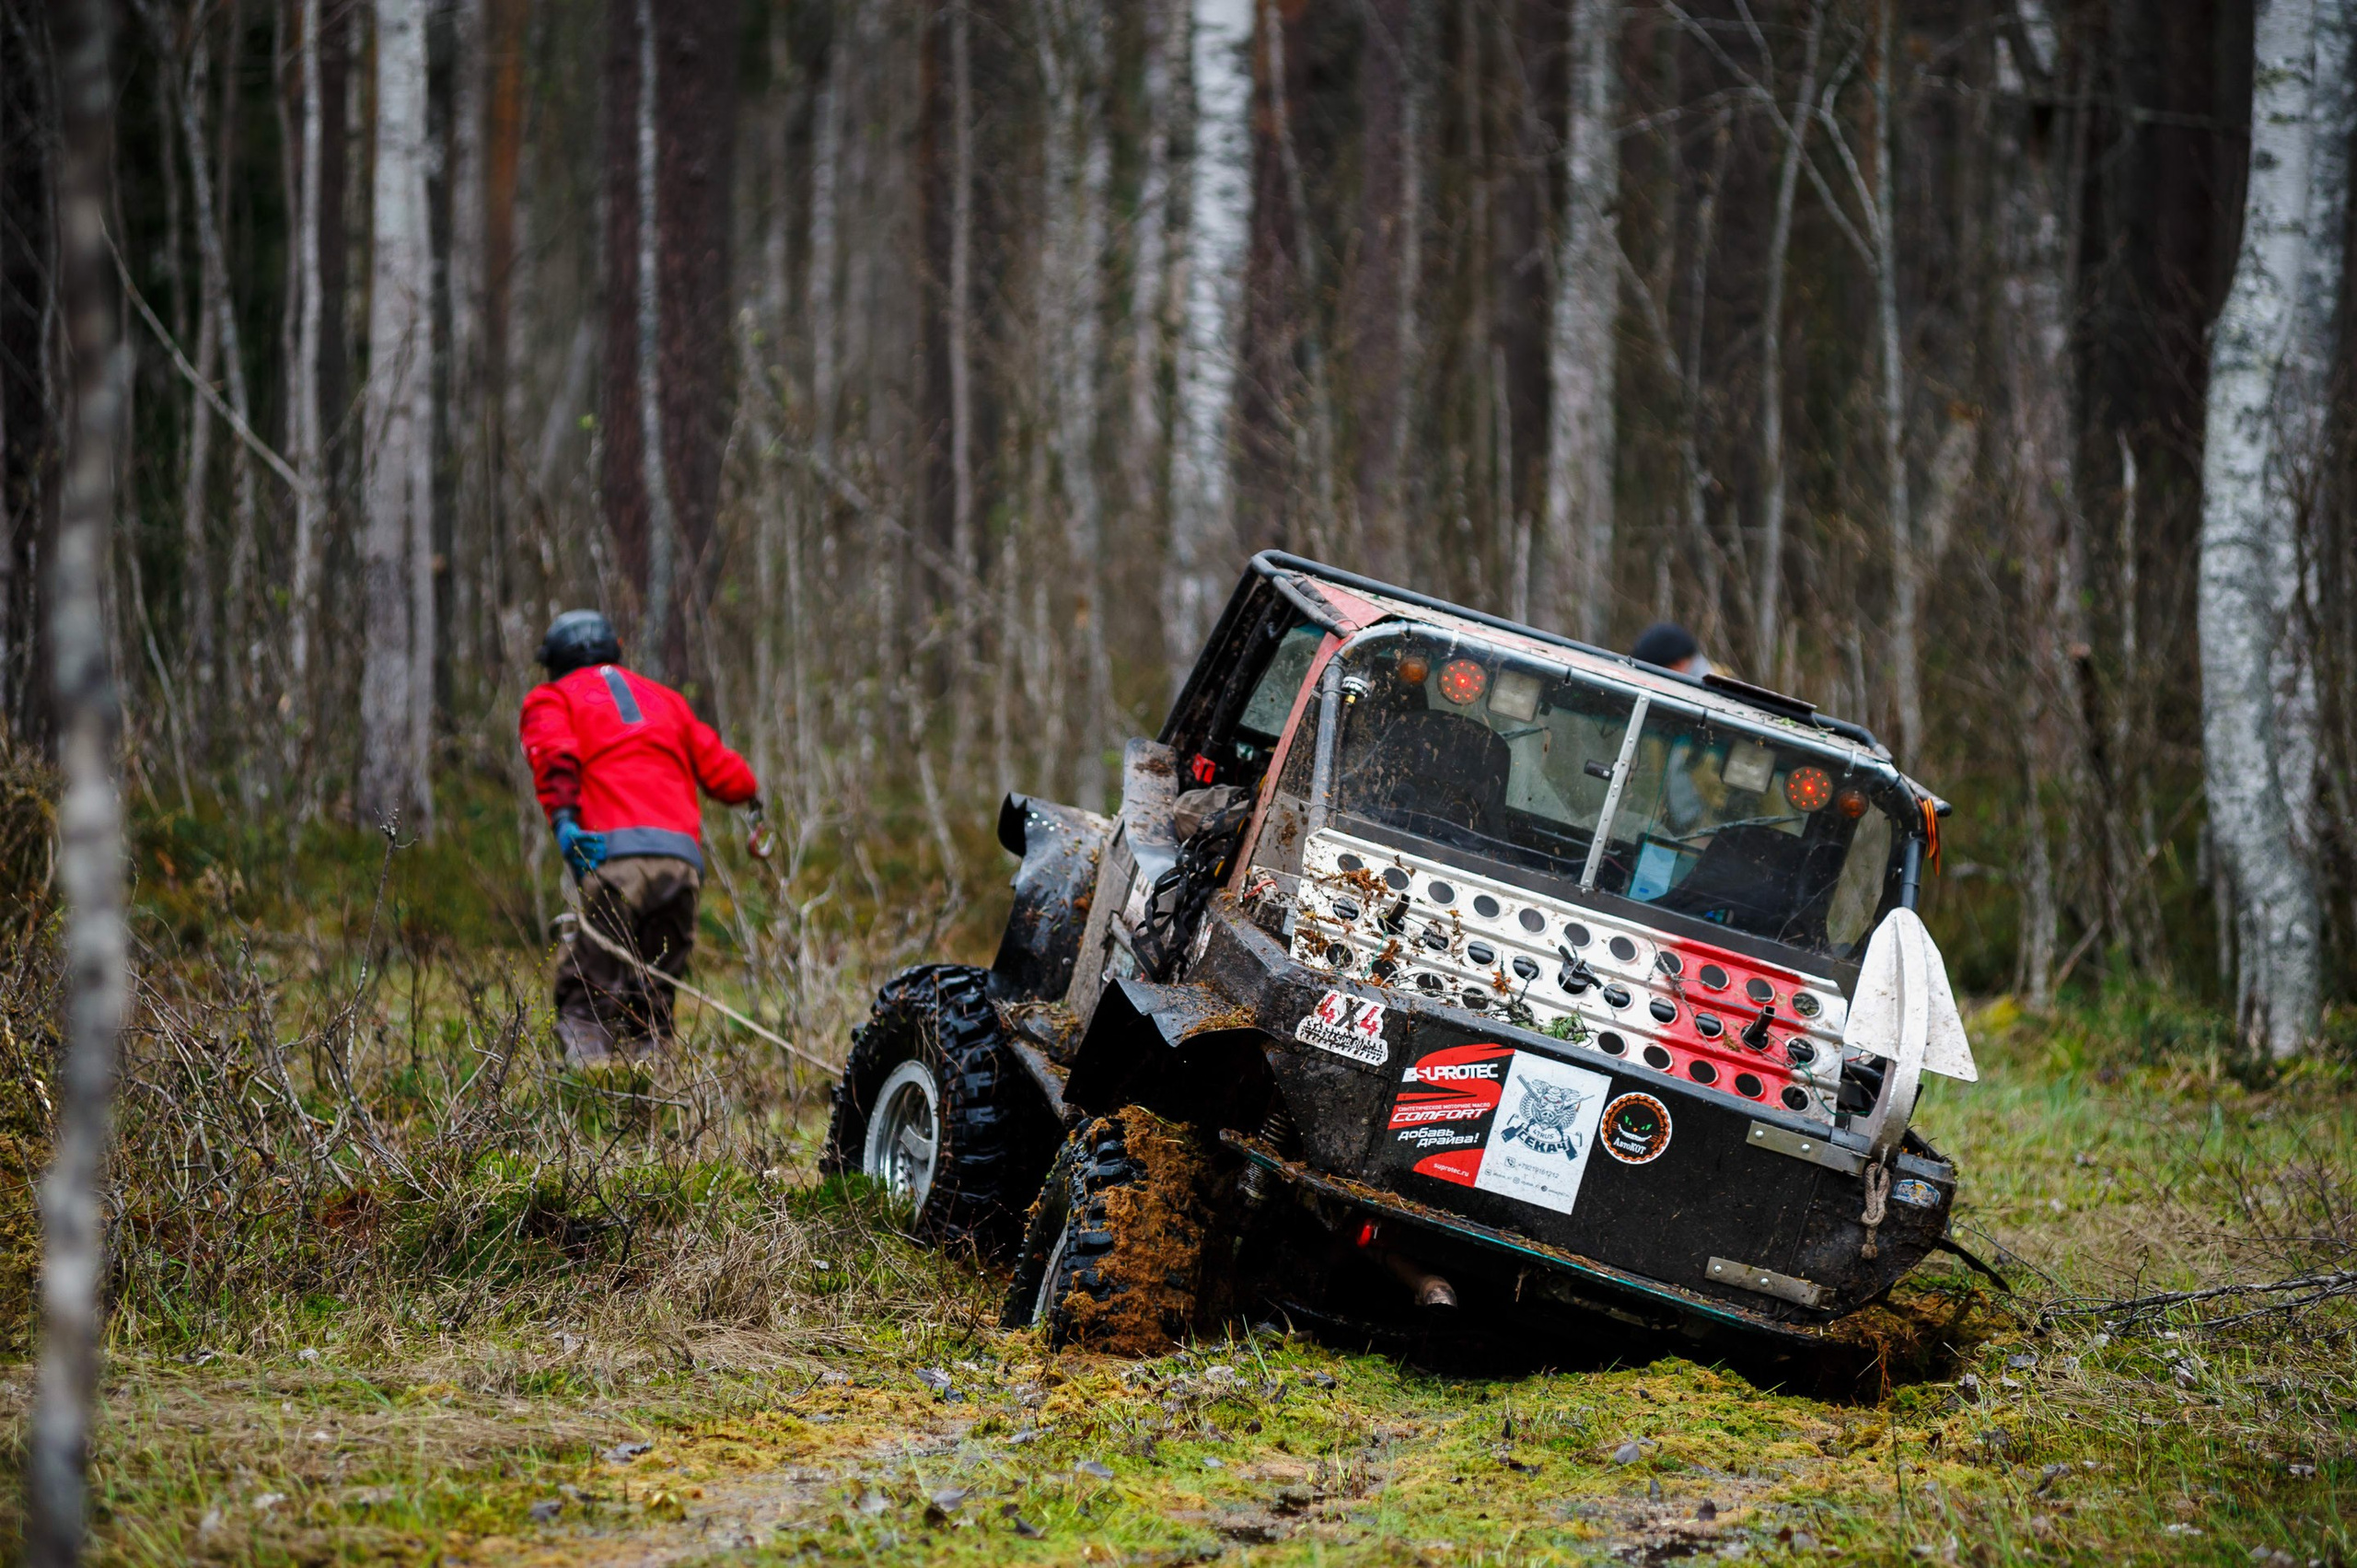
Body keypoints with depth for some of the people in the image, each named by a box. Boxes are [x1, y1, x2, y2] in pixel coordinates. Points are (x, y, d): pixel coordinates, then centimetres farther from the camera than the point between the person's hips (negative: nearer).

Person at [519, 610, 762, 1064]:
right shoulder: (664, 698, 31)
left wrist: (562, 819, -18)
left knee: (585, 1007, -5)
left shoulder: (551, 699, 19)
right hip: (683, 859, 4)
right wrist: (754, 796, 49)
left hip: (617, 857, -4)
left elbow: (555, 756, -4)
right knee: (650, 1008, 11)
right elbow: (725, 775, 27)